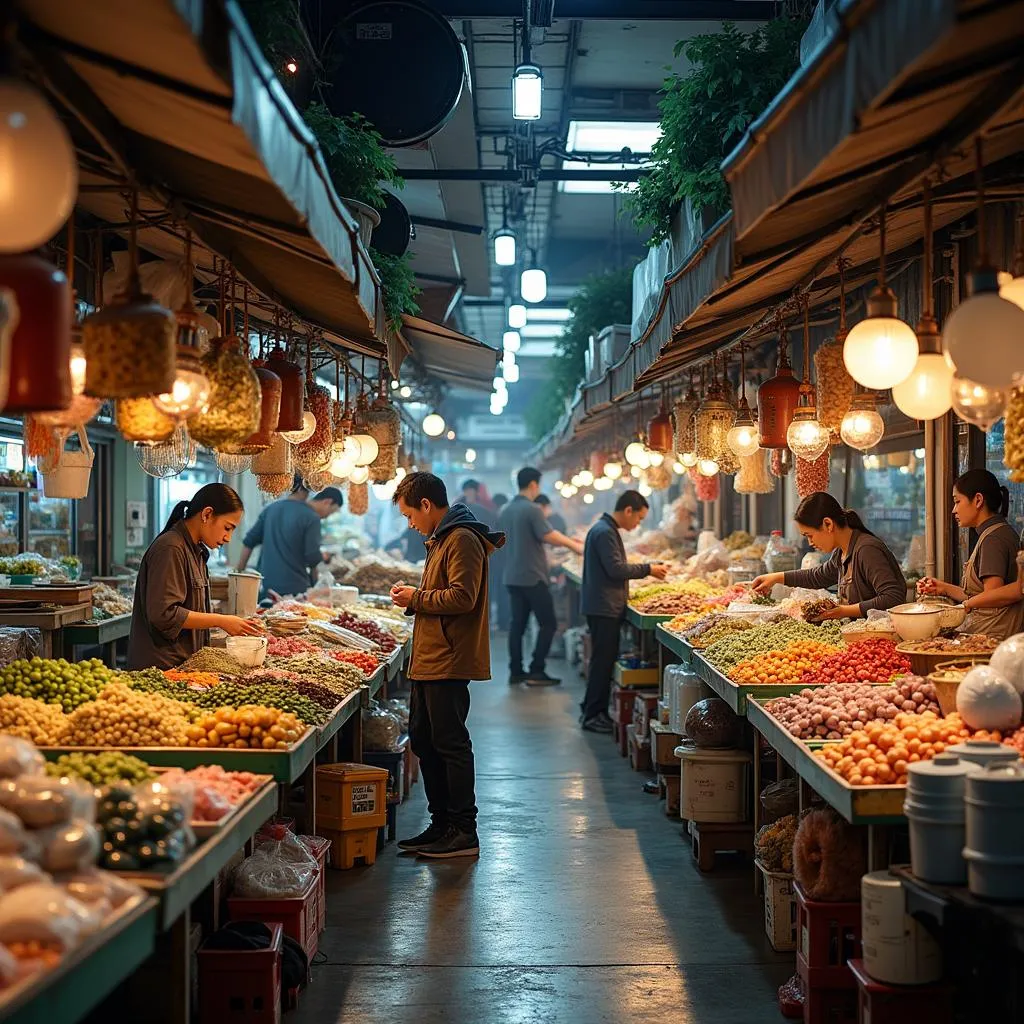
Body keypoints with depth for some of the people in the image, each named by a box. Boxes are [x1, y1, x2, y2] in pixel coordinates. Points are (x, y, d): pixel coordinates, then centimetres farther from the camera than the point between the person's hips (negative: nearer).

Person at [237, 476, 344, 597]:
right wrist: (324, 557, 7)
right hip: (295, 587, -6)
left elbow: (249, 542, 12)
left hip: (267, 584, 6)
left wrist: (239, 570, 20)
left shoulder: (271, 509, 10)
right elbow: (313, 558, -15)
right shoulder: (311, 518, -11)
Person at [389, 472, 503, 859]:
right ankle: (441, 824, 23)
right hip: (430, 660, 11)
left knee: (450, 743, -5)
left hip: (448, 662, -11)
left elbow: (462, 597, -22)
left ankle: (464, 832, 2)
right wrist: (413, 598, 9)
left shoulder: (462, 540, -13)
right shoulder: (442, 538, 20)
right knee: (424, 740, 14)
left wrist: (417, 598, -12)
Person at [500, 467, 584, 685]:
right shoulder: (532, 509, -14)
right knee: (548, 624, 0)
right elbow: (548, 536, -21)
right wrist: (575, 545, -9)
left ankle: (516, 671, 11)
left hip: (512, 576, 8)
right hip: (532, 577, -8)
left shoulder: (507, 510, 10)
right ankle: (536, 671, -3)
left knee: (517, 624, 11)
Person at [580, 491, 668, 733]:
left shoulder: (606, 529, 18)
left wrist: (647, 568, 14)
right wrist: (648, 570, -12)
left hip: (605, 606, 11)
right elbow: (616, 569, -21)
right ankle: (593, 715, -1)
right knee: (603, 661, -6)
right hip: (604, 607, -11)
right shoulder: (604, 532, -16)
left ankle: (593, 711, 19)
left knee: (603, 660, 13)